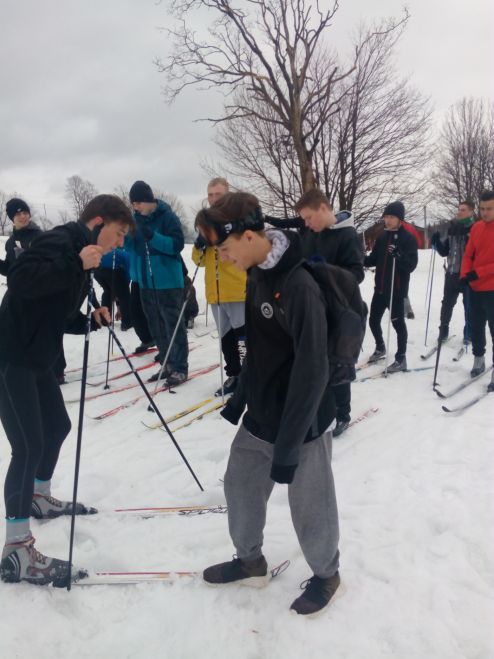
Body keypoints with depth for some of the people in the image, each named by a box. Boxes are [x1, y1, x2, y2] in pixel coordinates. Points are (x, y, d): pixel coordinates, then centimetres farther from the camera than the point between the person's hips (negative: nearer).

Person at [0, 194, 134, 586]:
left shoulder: (80, 257, 15)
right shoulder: (60, 241, -15)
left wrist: (92, 321, 0)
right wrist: (77, 266, -32)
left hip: (38, 358, 10)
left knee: (57, 427, 22)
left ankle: (39, 498, 45)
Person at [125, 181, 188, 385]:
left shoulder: (167, 216, -9)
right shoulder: (136, 218, 9)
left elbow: (177, 244, -17)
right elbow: (131, 248, 12)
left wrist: (153, 237, -28)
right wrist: (125, 235, -8)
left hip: (168, 281, -7)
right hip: (146, 282, 7)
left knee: (173, 326, -2)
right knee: (156, 327, 12)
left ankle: (180, 368, 5)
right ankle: (167, 364, 24)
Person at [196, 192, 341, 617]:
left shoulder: (299, 286, -26)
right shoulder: (256, 276, 1)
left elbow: (311, 372, -26)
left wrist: (287, 446, -23)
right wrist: (239, 398, 18)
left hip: (302, 424, -8)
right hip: (260, 416, 8)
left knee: (309, 506, 9)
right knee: (240, 484, 19)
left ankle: (326, 574, 36)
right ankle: (250, 561, 42)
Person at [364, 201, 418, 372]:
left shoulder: (408, 238, -9)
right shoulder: (382, 237, 9)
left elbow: (411, 265, -16)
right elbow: (373, 260, 12)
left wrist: (398, 255, -34)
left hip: (397, 289, -6)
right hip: (380, 288, 6)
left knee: (398, 322, 1)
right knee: (373, 320, 13)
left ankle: (401, 358, 12)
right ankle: (380, 348, 36)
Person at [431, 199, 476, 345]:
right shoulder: (452, 228, 8)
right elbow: (444, 251, 14)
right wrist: (436, 242, -2)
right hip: (452, 273, 4)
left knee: (469, 305, 7)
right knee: (447, 303, 11)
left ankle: (468, 333, 20)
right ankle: (443, 330, 24)